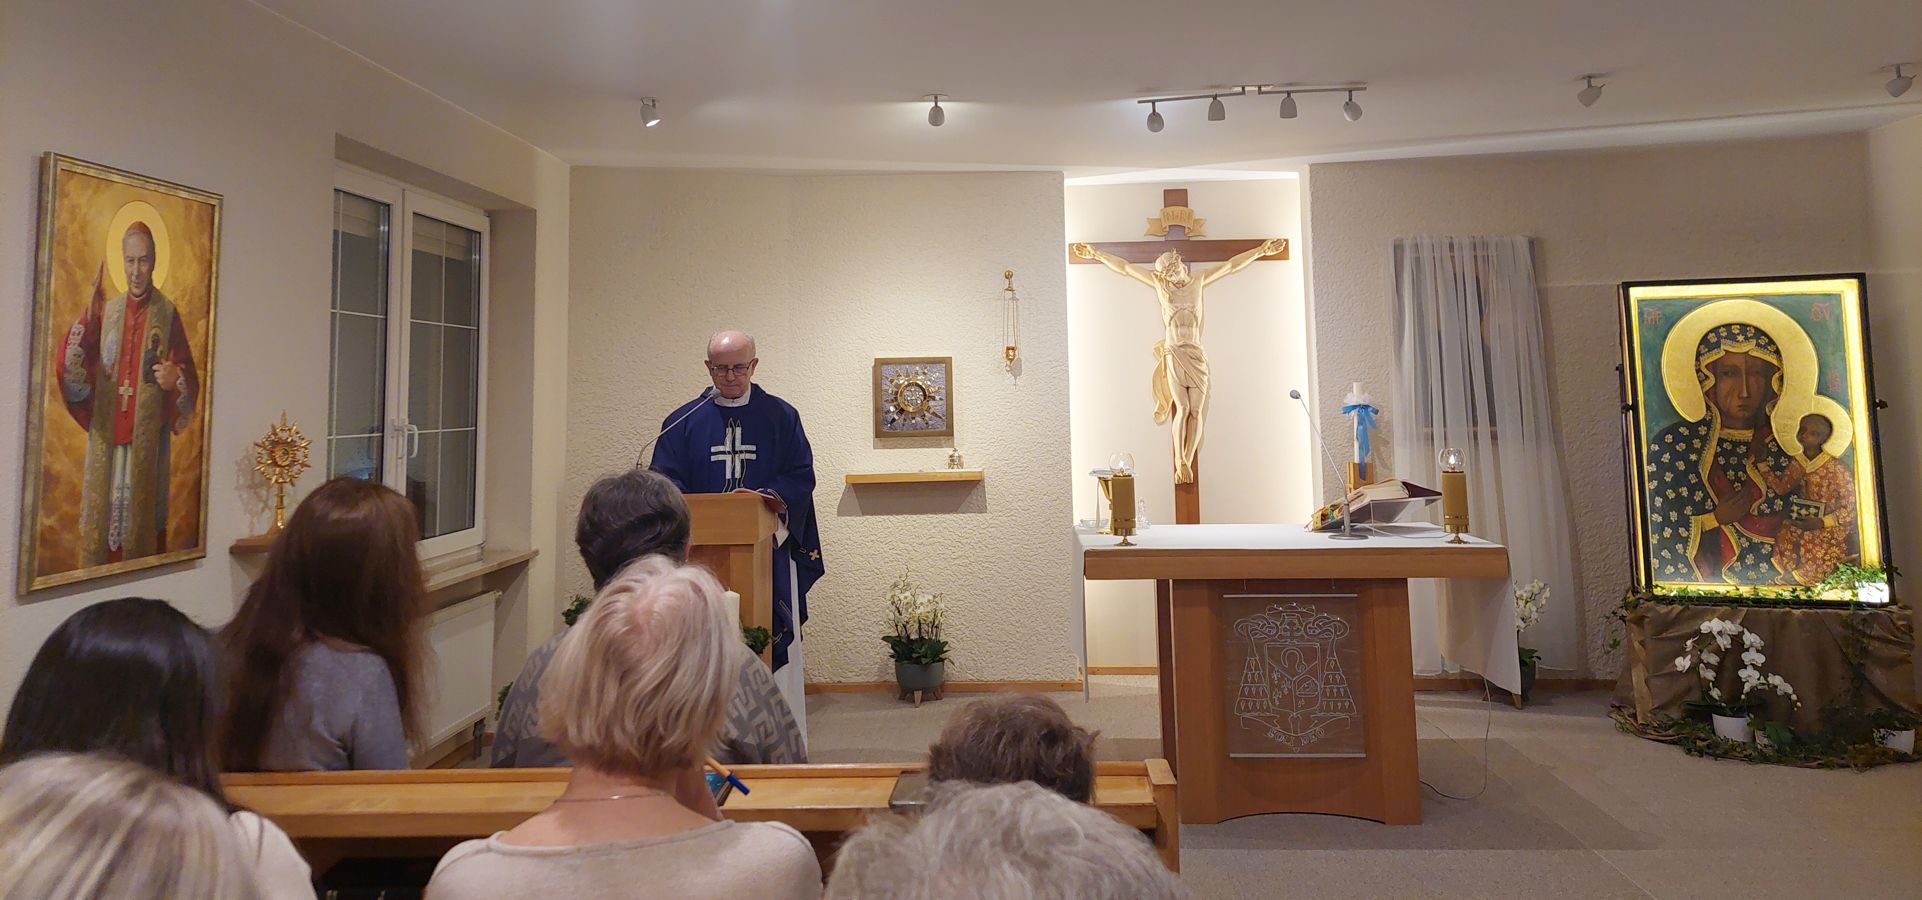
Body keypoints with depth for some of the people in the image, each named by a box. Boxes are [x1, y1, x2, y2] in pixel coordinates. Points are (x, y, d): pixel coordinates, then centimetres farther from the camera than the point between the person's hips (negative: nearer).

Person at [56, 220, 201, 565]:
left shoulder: (168, 315, 2)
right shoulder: (106, 310, 11)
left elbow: (190, 379, 0)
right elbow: (70, 364, -1)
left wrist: (175, 379, -24)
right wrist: (90, 311, -14)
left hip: (148, 441, -3)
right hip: (106, 438, 3)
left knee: (143, 523, 0)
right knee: (102, 520, 5)